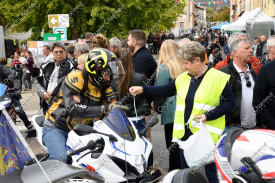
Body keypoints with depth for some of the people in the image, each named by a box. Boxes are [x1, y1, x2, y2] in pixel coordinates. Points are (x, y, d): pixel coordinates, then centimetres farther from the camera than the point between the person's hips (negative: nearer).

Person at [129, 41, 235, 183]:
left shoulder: (218, 78, -9)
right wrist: (142, 89, 3)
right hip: (185, 134, 6)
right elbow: (165, 90, 14)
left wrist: (208, 116, -18)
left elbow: (230, 102, -9)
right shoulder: (183, 78, 10)